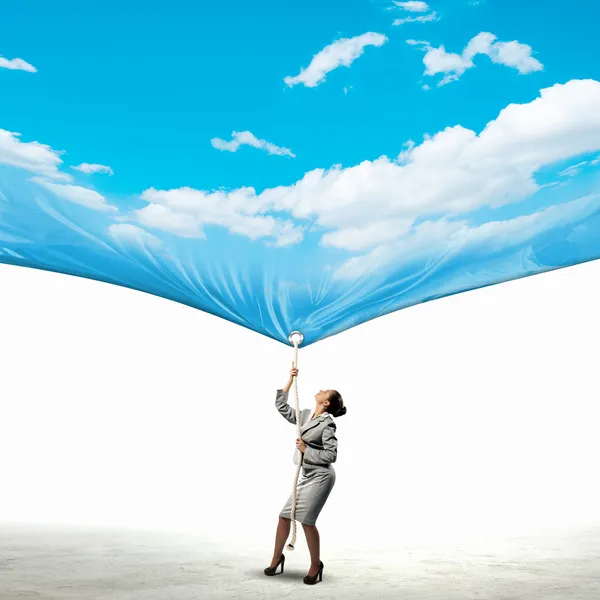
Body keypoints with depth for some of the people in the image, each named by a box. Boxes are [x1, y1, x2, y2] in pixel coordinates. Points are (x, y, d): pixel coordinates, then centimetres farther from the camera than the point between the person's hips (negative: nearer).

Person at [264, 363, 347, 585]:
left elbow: (331, 455, -18)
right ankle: (277, 558, 24)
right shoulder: (305, 416, 7)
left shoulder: (327, 423, -14)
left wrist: (305, 450, -15)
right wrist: (290, 380, 7)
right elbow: (281, 406, 10)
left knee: (306, 519, -7)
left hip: (321, 477, -7)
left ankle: (316, 565, 11)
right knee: (284, 516, 7)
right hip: (306, 476, 7)